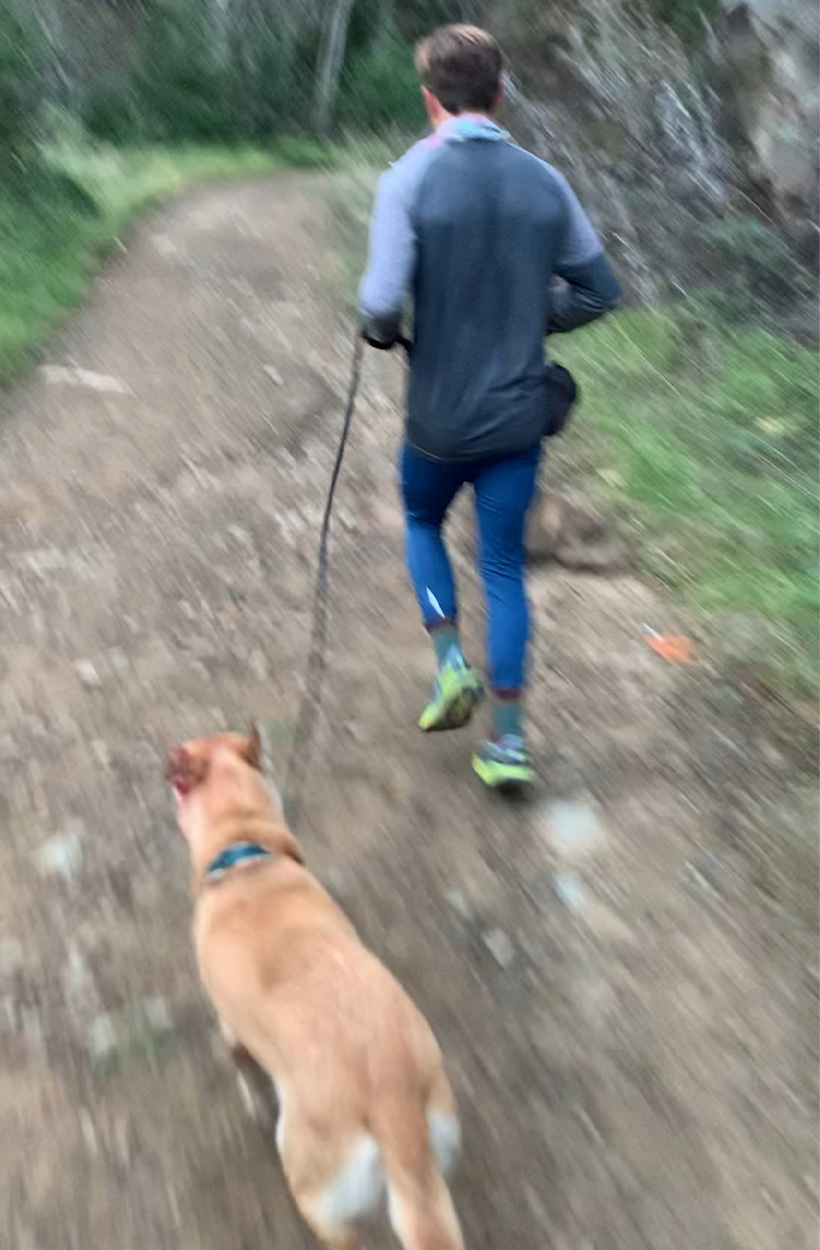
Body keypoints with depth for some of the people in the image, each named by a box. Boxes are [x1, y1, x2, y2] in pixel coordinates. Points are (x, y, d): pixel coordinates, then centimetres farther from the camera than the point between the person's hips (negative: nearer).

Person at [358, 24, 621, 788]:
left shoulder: (409, 179, -11)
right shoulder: (544, 182, 0)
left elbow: (381, 307, -20)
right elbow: (600, 290, 5)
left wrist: (378, 330, 2)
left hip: (439, 418, -2)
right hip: (520, 416, 3)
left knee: (422, 523, 26)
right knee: (504, 566, 11)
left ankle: (451, 665, 14)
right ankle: (507, 740, 16)